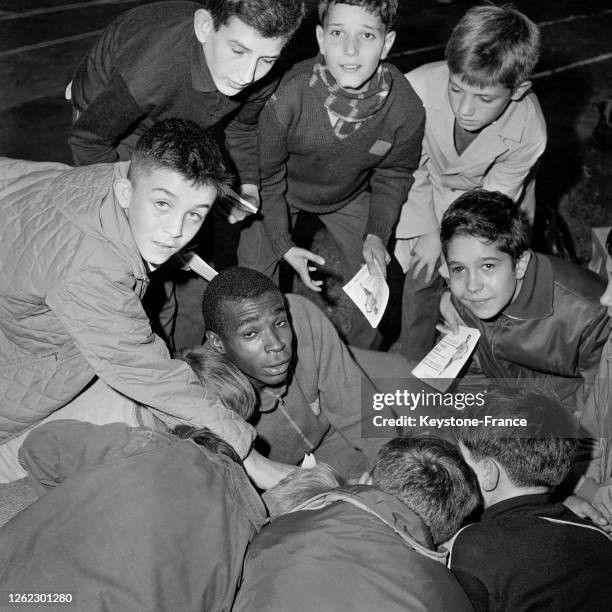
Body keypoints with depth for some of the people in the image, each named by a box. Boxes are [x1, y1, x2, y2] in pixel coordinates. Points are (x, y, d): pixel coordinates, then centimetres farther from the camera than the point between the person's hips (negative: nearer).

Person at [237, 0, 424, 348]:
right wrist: (283, 244, -17)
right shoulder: (287, 97, -36)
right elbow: (267, 175, -18)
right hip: (283, 193, -2)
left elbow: (394, 174, -6)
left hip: (351, 195, 2)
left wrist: (376, 235, -15)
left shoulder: (407, 109, -29)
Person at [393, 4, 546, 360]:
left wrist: (443, 239, -20)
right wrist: (426, 231, -22)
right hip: (429, 195, 1)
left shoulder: (529, 133, -38)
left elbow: (494, 196, -20)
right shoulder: (416, 89, -40)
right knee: (420, 281, 2)